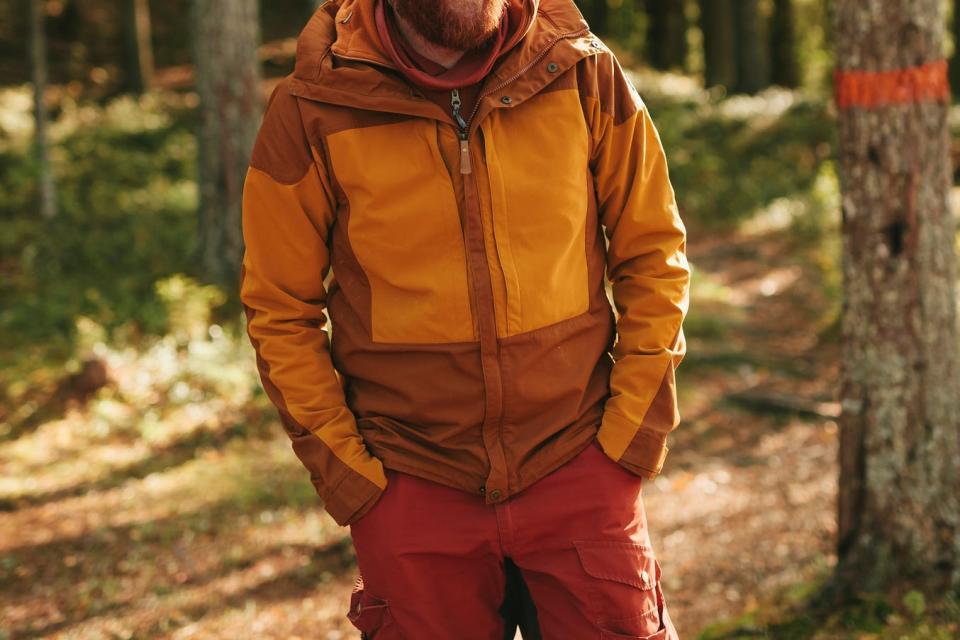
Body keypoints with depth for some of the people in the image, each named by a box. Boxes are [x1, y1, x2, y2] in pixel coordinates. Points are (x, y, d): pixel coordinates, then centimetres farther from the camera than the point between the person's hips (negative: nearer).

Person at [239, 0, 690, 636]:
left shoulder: (583, 74, -4)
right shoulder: (310, 112, -8)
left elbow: (653, 256, 3)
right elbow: (280, 313, -1)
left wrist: (632, 434, -2)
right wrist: (348, 474, -5)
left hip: (579, 470, 1)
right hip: (410, 492, -1)